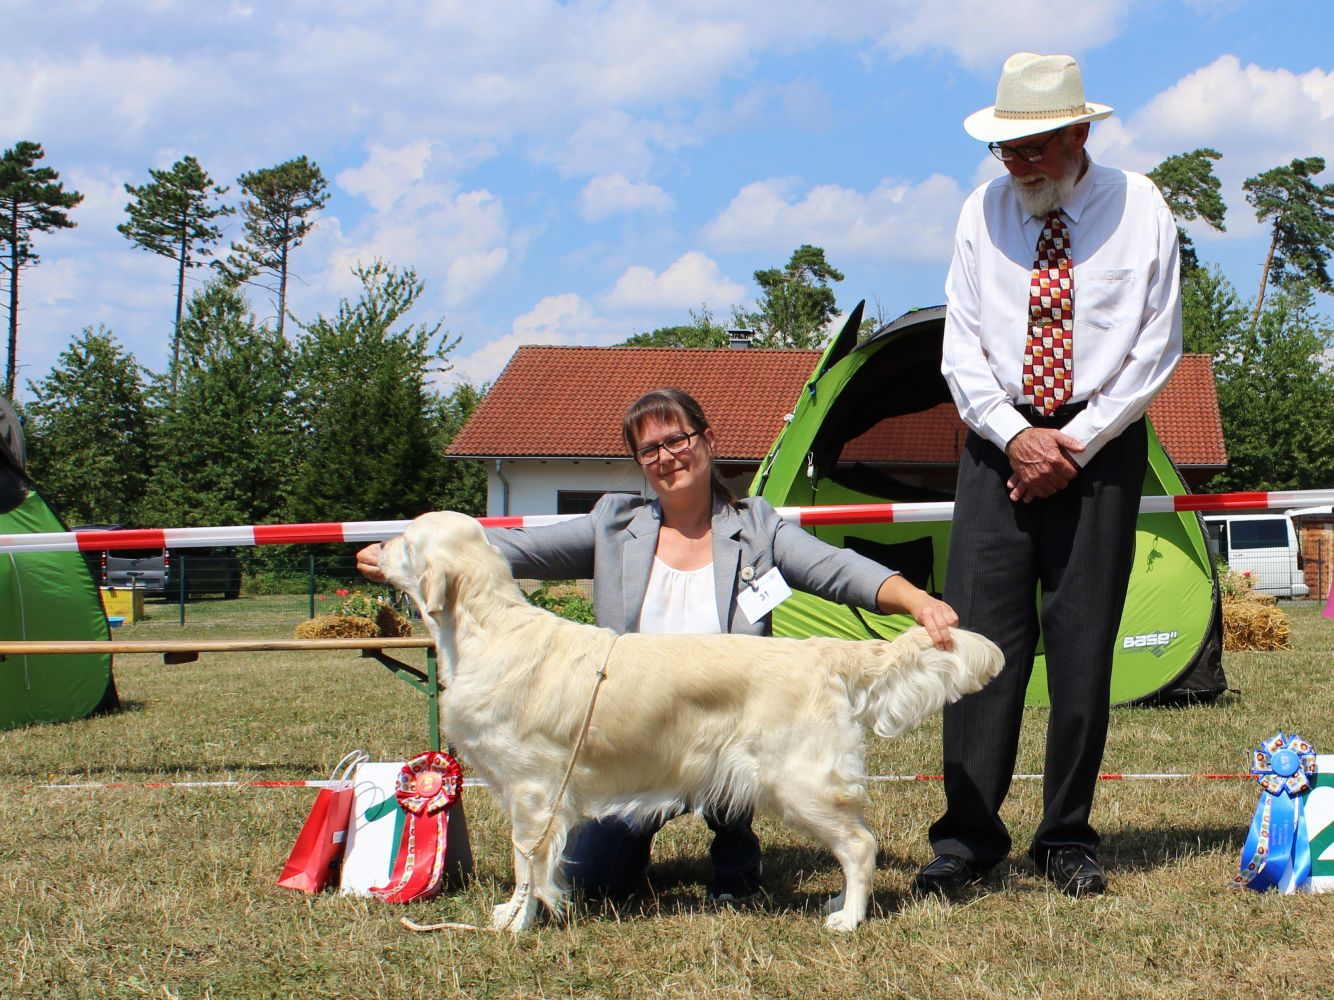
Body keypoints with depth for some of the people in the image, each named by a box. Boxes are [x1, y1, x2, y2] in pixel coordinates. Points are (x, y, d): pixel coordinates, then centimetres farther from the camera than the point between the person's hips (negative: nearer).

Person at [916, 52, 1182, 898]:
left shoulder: (1140, 210, -1)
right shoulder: (984, 212, 4)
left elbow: (1156, 353, 0)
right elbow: (963, 349, 5)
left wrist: (1076, 443, -7)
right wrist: (1016, 436, -9)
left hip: (1101, 445, -1)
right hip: (999, 440, 1)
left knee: (1083, 642, -1)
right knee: (980, 632, -6)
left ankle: (1069, 841, 8)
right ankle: (969, 837, -2)